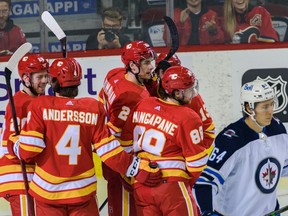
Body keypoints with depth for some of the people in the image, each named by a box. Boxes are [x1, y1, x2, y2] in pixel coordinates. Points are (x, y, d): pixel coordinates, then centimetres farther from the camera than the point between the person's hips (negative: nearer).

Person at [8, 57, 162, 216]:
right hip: (82, 191, 1)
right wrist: (138, 168, 3)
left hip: (47, 191, -1)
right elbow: (108, 150, -5)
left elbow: (28, 150, -13)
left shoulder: (40, 106, -9)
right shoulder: (93, 108, -3)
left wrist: (16, 146, 9)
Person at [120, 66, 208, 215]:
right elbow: (196, 161, -7)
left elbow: (126, 137, 12)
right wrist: (189, 182, 12)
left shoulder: (142, 104, 5)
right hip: (172, 186, -6)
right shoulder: (188, 118, -12)